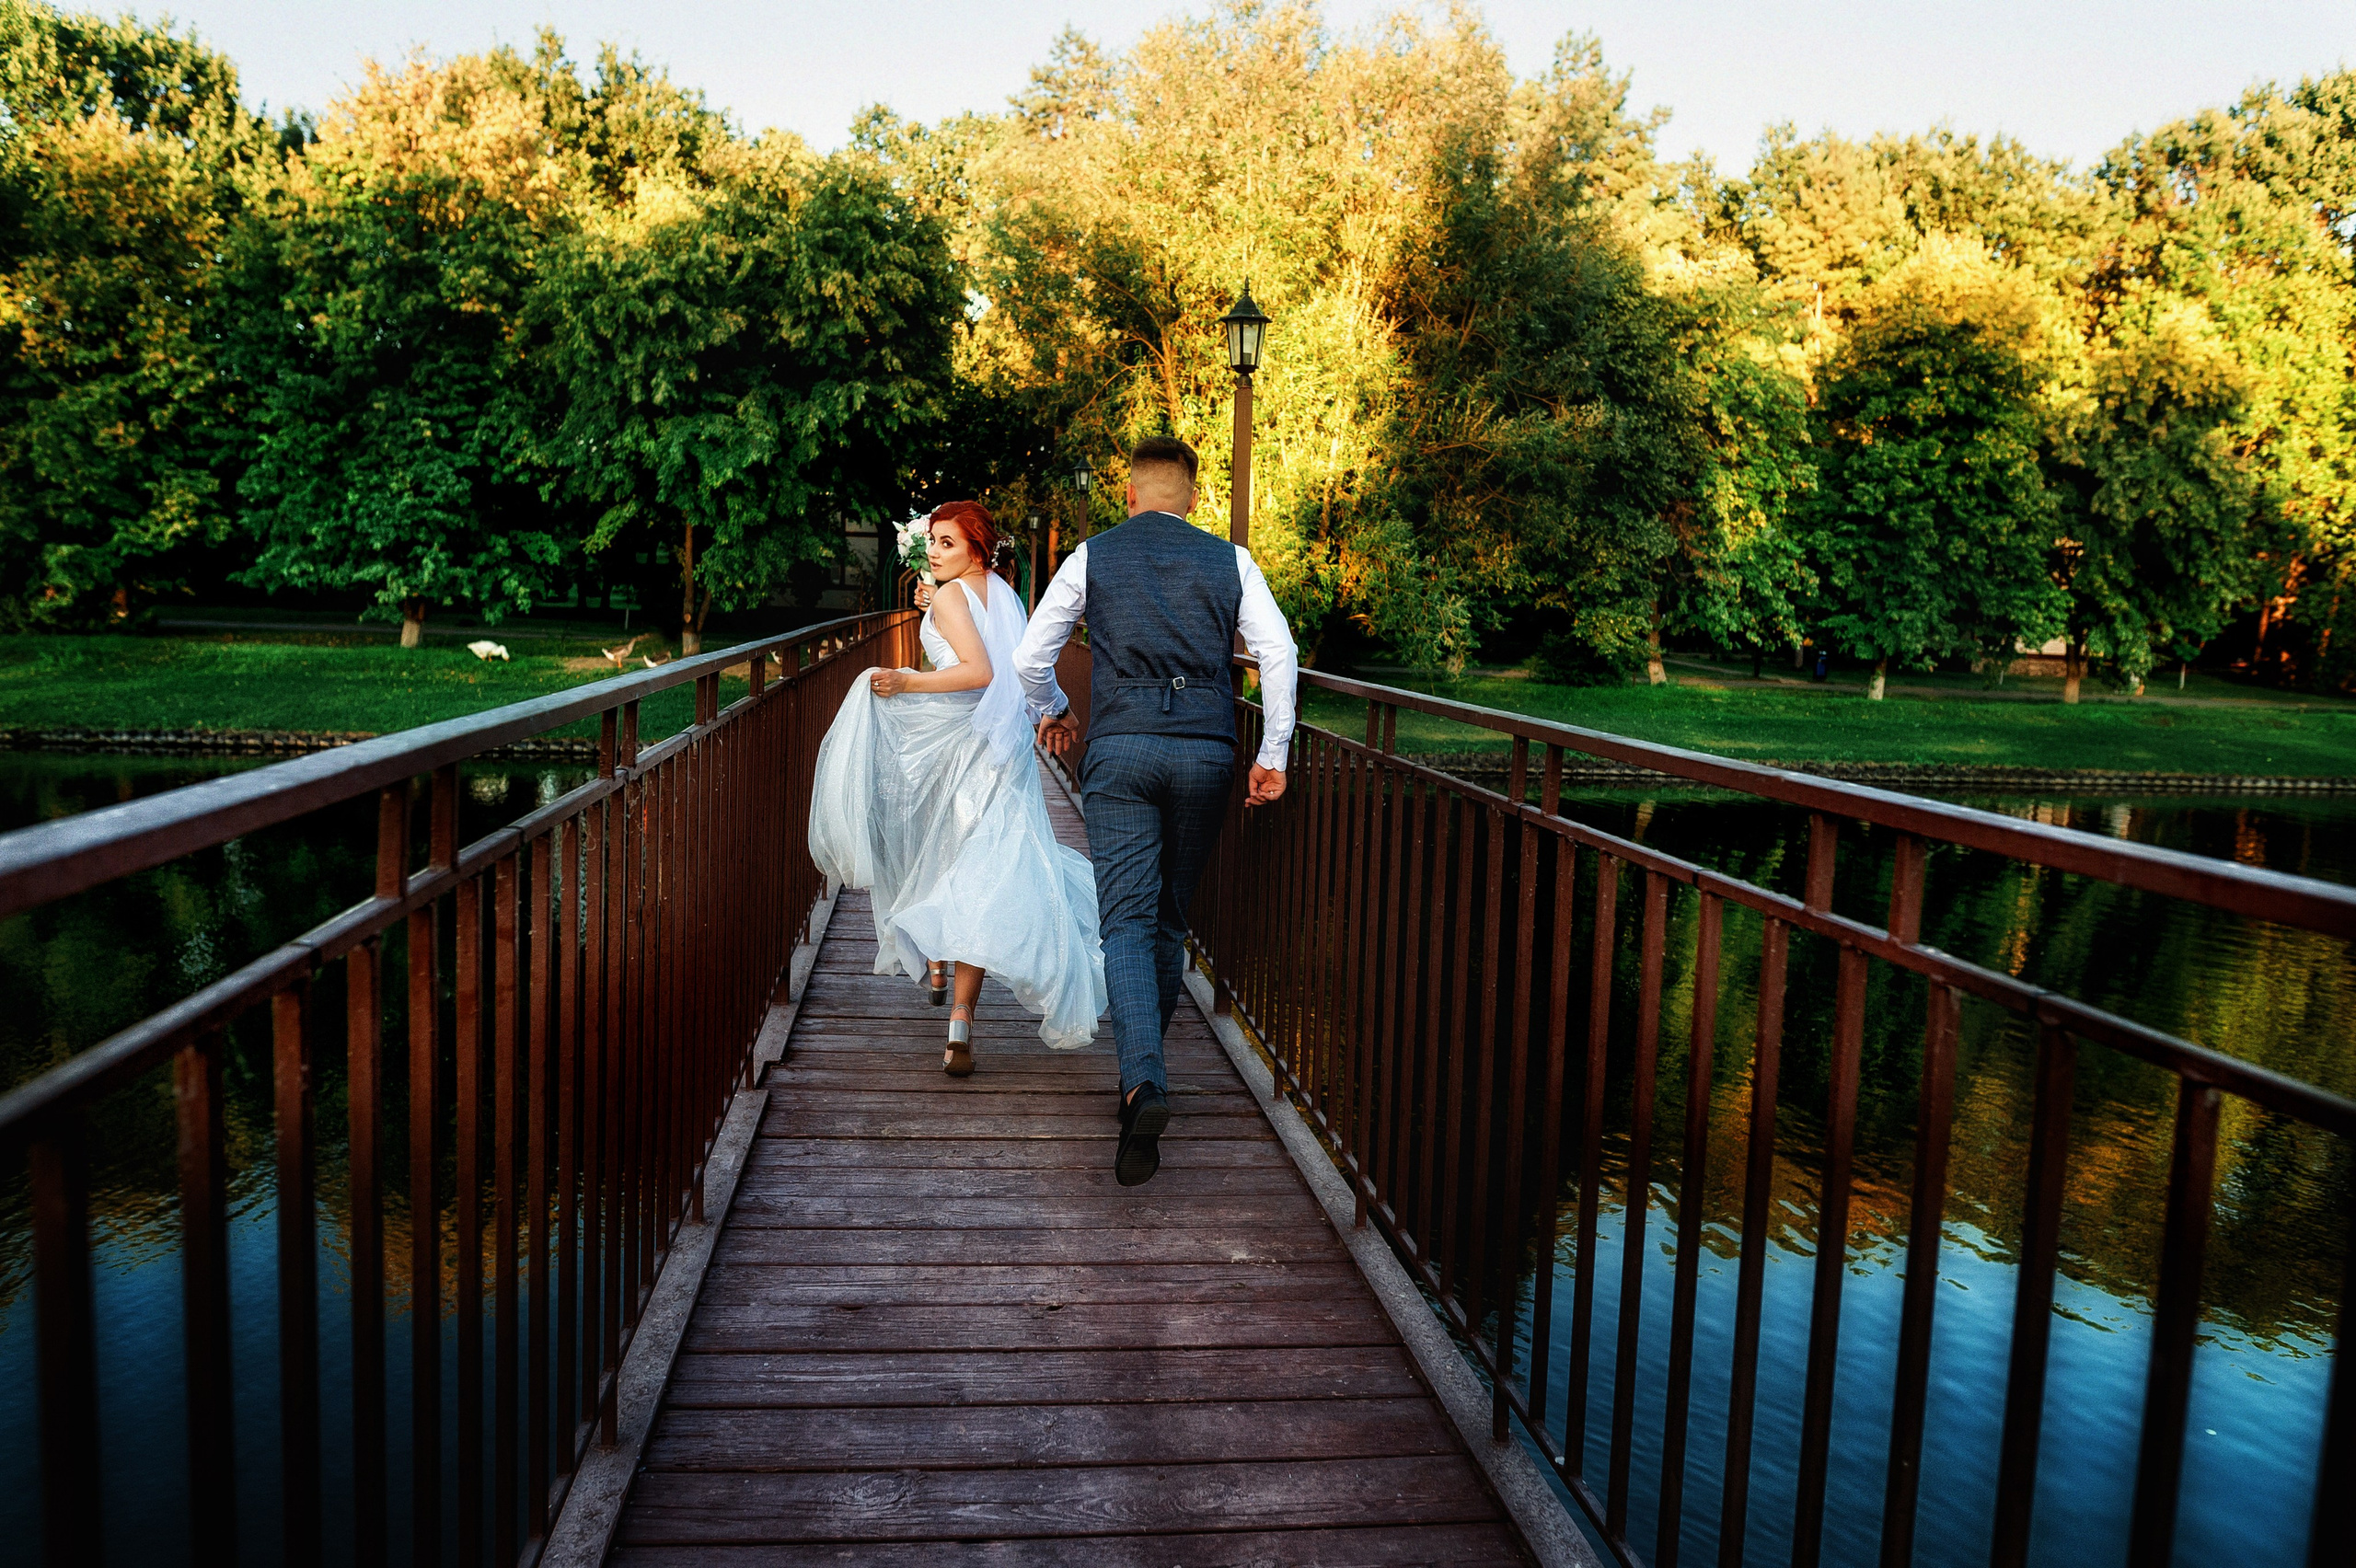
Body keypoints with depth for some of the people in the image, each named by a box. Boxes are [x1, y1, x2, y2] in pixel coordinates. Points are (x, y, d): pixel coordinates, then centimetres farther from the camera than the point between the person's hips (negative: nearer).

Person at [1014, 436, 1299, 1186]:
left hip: (1121, 746, -2)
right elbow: (1279, 654, 0)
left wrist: (1050, 712, 30)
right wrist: (1273, 754, 4)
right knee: (1172, 918, 16)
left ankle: (1145, 1081, -26)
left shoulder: (1093, 556, 9)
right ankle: (1144, 1067, 27)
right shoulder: (1230, 561, 11)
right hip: (1206, 752, 2)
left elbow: (1031, 656, 10)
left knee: (1126, 920, -6)